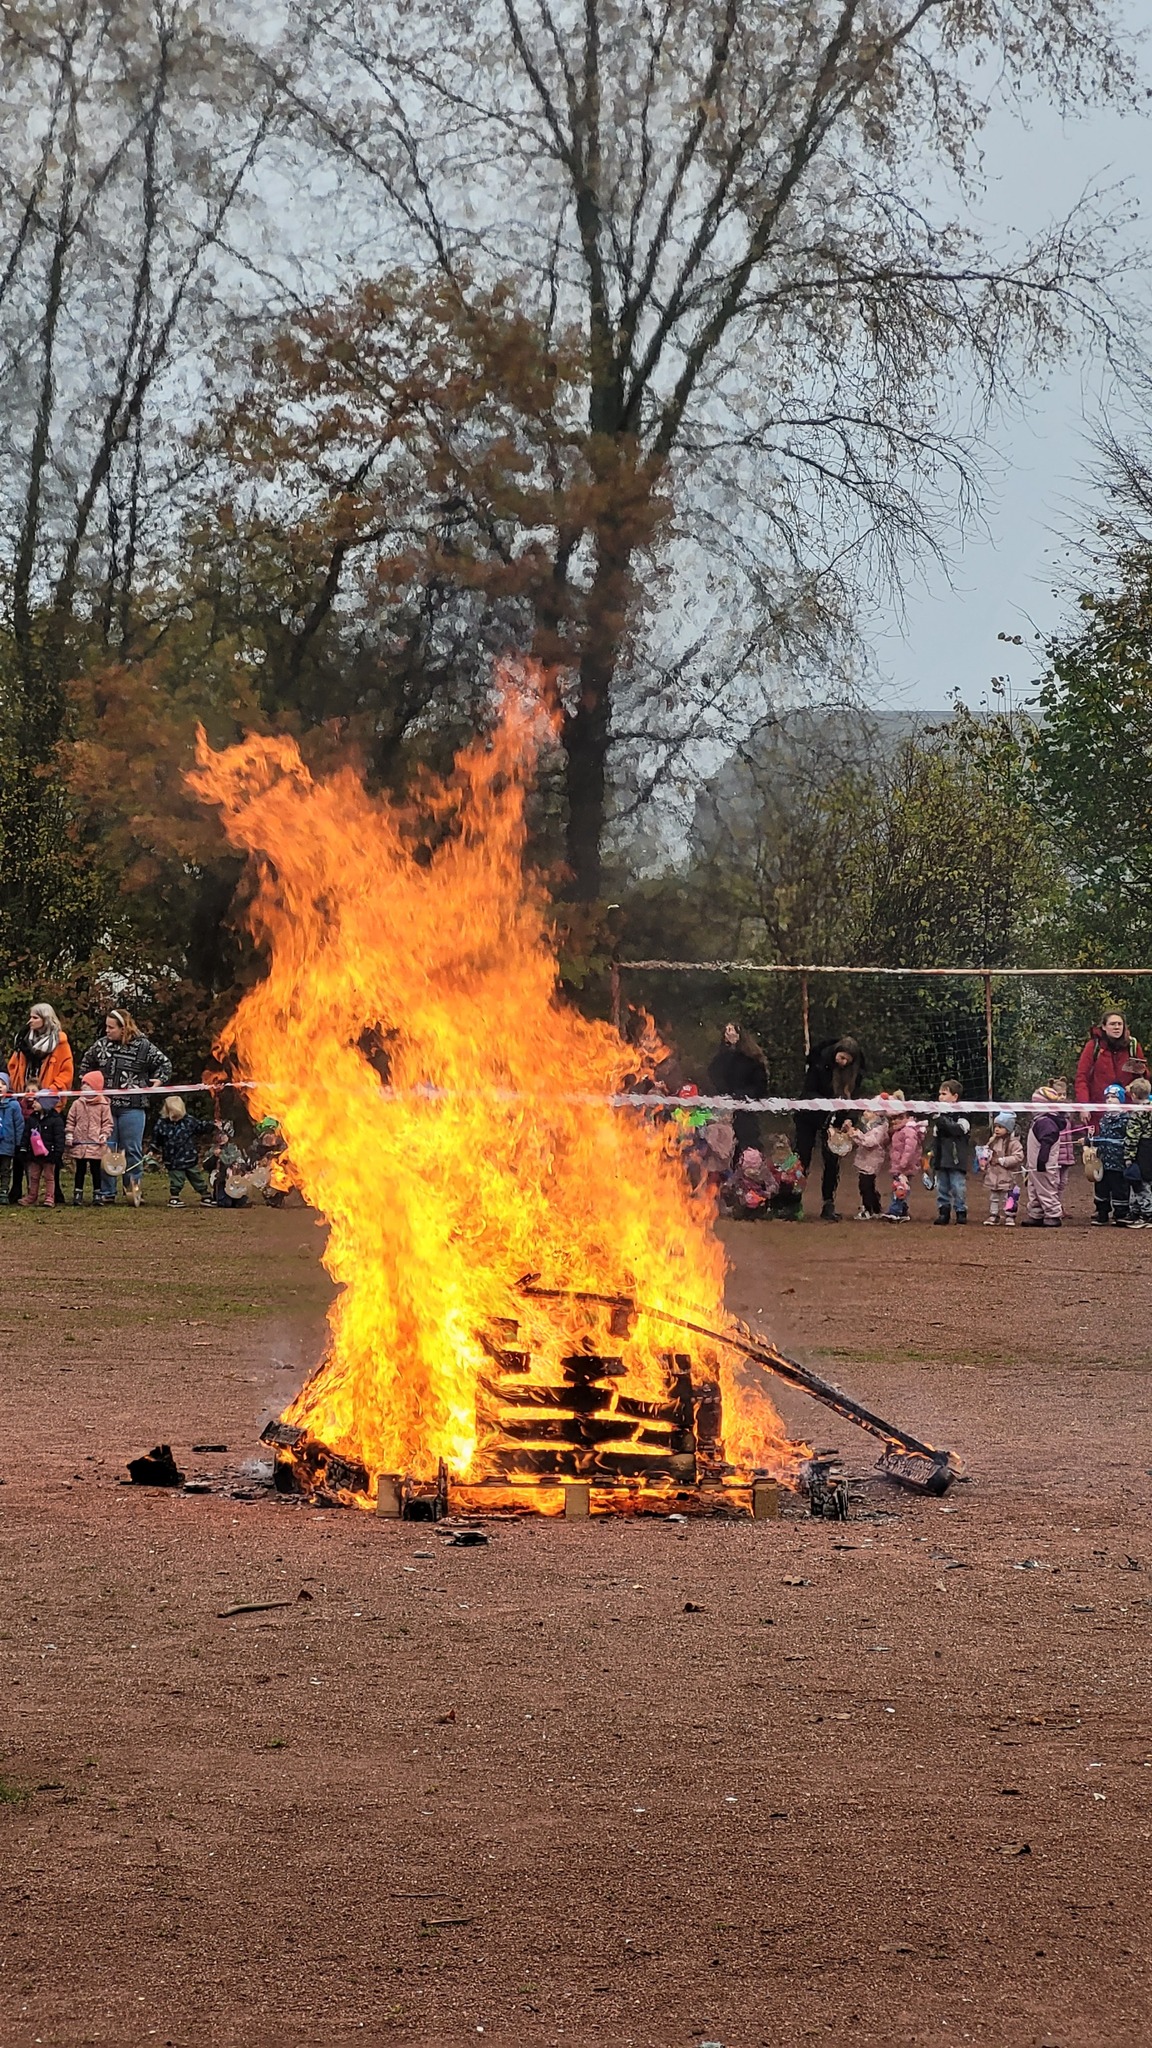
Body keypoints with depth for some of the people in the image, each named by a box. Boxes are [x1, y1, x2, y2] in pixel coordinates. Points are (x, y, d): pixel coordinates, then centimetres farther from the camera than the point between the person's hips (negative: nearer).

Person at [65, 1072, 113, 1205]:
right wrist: (69, 1135, -2)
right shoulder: (77, 1104, 5)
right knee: (80, 1170, 7)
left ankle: (97, 1195, 12)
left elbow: (107, 1123, 1)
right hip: (79, 1143, 2)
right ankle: (77, 1195, 11)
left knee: (95, 1170, 5)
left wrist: (105, 1134, -12)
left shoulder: (103, 1105, -1)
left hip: (96, 1144, -2)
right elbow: (71, 1121, 8)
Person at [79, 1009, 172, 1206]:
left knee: (132, 1150, -1)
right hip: (105, 1106, 3)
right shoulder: (101, 1045, 6)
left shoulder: (143, 1046, -3)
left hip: (132, 1107, -3)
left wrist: (158, 1081, -1)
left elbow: (164, 1063, 9)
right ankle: (106, 1192, 9)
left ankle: (133, 1190, 5)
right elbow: (86, 1062, 24)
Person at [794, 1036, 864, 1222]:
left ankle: (828, 1206, 1)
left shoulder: (855, 1073, -9)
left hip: (833, 1119, 2)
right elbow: (808, 1092, -17)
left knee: (832, 1161, -6)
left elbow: (852, 1099, -8)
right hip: (809, 1116, -2)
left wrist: (848, 1119, -26)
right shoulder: (819, 1063, -17)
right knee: (802, 1159, -1)